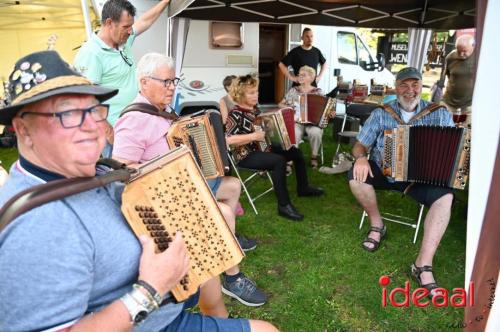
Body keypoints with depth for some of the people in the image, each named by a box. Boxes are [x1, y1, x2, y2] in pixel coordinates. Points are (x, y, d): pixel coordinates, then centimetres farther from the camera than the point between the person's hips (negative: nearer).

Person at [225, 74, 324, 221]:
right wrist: (253, 136, -31)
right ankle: (284, 206, -26)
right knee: (279, 161, -33)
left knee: (296, 152, 11)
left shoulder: (254, 108, 7)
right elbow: (229, 140, -31)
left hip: (261, 148, 10)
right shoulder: (236, 113, -19)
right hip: (246, 156, -9)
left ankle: (303, 188, 29)